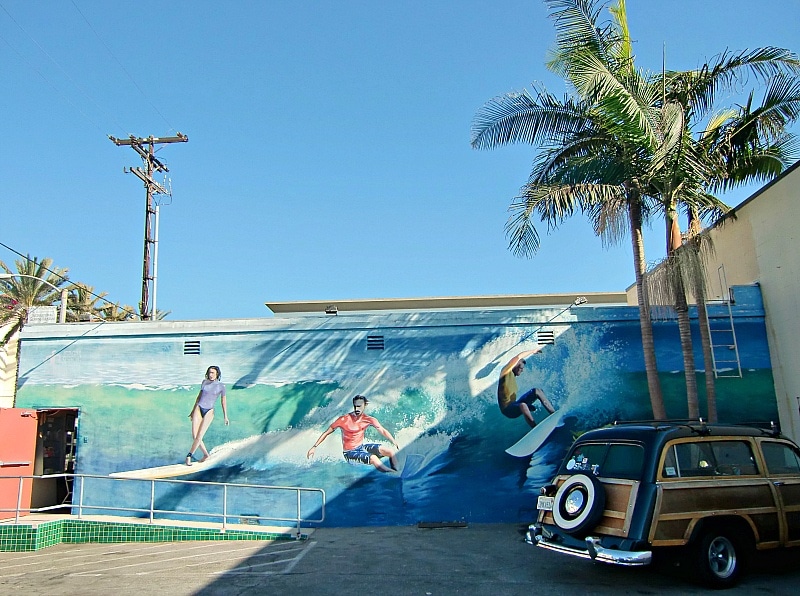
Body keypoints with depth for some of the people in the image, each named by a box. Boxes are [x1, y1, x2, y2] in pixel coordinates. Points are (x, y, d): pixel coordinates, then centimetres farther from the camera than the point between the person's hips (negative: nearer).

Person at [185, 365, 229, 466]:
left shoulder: (221, 386, -2)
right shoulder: (204, 382, 7)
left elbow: (223, 401, 4)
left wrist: (225, 416, 2)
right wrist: (193, 410, 21)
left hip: (209, 412, -3)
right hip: (198, 409, 3)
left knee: (199, 436, -11)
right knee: (194, 436, -4)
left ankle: (189, 456, 4)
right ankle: (205, 454, 13)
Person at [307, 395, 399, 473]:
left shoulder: (368, 420, -6)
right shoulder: (344, 420, -18)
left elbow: (383, 431, -4)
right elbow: (326, 433, -10)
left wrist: (396, 444, -13)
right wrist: (314, 447, -12)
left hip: (362, 447, 6)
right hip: (350, 453, -5)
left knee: (390, 452, -11)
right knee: (373, 458, -32)